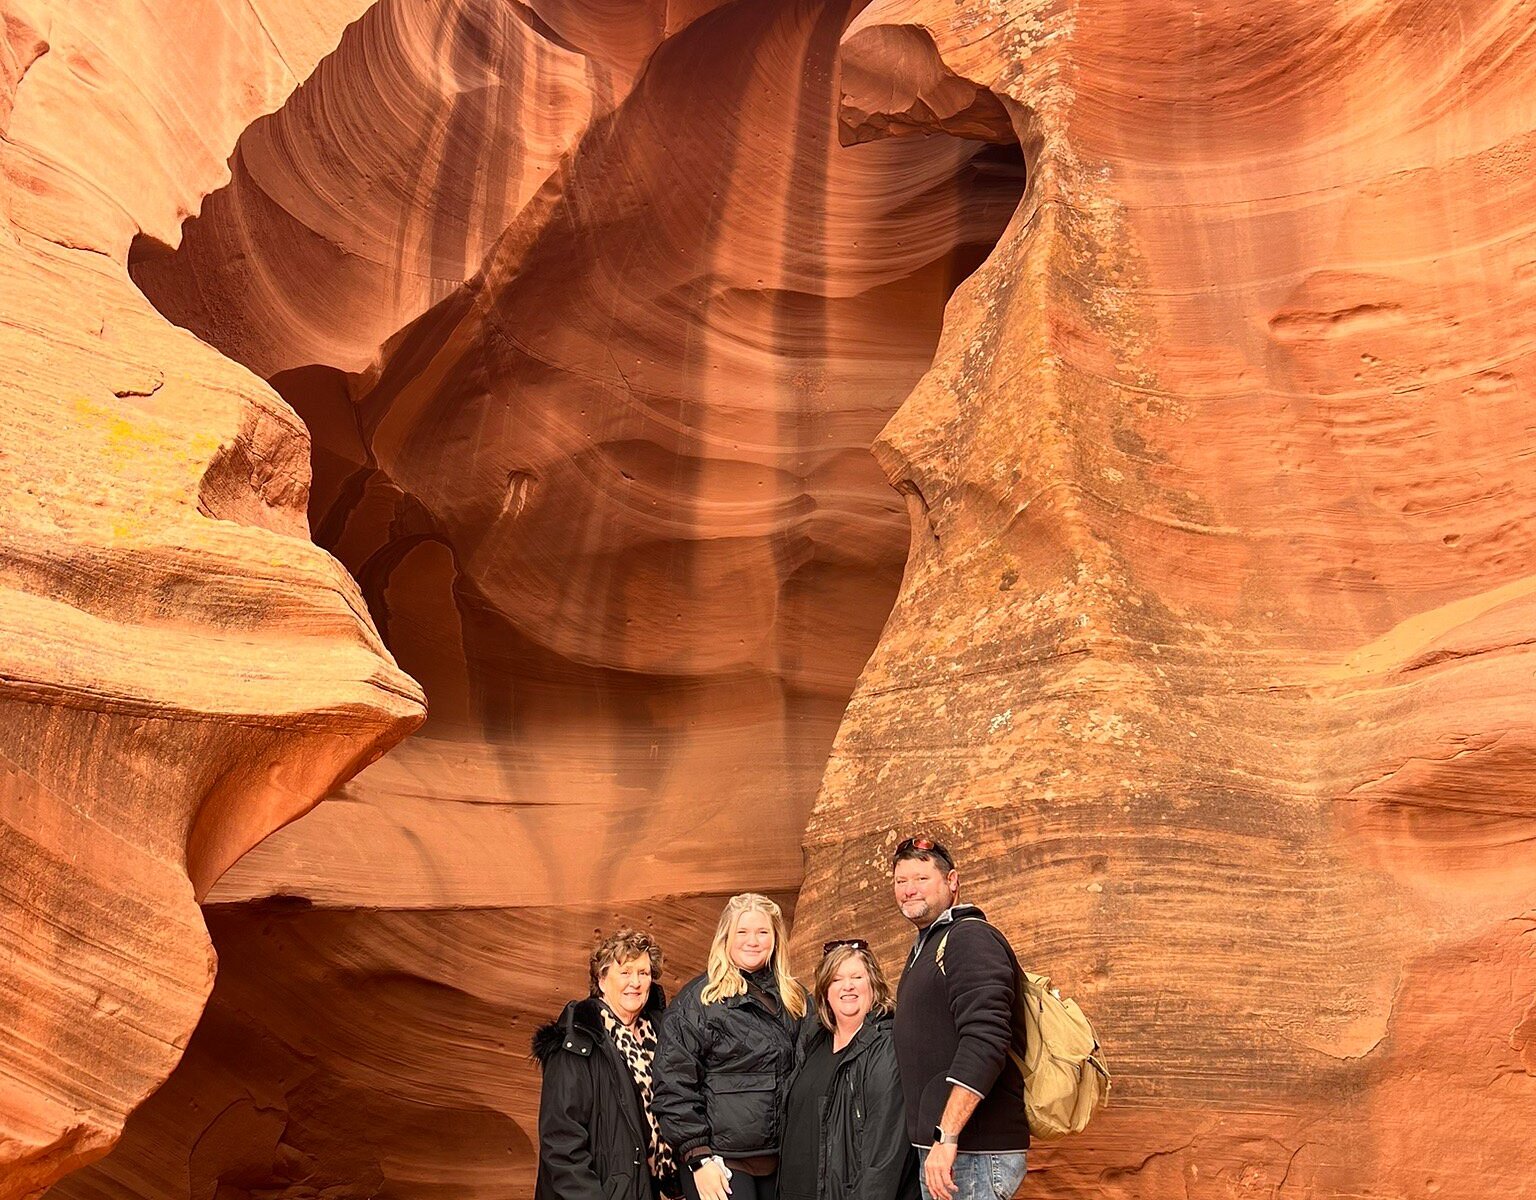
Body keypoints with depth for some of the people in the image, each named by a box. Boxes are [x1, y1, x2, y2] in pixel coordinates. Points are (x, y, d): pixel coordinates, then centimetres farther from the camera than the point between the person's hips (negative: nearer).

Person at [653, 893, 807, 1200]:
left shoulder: (794, 998, 11)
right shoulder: (697, 999, -6)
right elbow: (675, 1085, -9)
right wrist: (698, 1156, -14)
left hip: (781, 1161, 5)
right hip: (721, 1162, -5)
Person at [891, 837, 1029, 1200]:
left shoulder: (969, 937, -12)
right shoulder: (926, 945, 18)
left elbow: (985, 1040, -24)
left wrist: (947, 1136, -27)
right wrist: (936, 1141, 14)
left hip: (974, 1155, -9)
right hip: (939, 1146, 9)